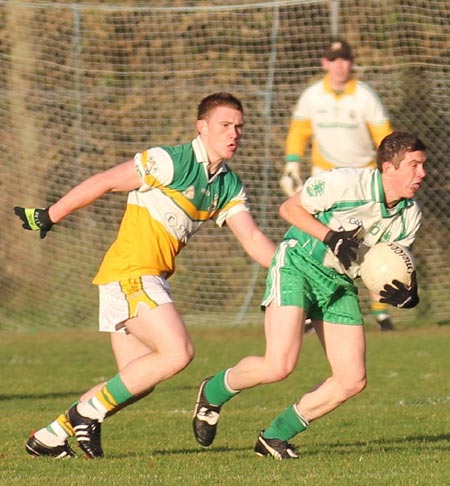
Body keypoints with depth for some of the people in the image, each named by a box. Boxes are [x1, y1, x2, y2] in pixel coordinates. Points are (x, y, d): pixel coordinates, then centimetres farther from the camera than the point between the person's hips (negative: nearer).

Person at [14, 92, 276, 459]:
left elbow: (253, 239, 7)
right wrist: (49, 217, -3)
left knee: (138, 381, 8)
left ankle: (50, 436, 16)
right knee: (178, 352, -19)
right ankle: (90, 412, -8)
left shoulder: (229, 186, 12)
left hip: (150, 281, 9)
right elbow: (103, 183, -8)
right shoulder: (171, 161, -13)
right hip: (129, 273, -9)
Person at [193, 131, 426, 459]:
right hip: (298, 268, -7)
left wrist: (405, 294, -13)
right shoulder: (346, 183, -20)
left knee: (353, 381, -3)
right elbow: (289, 208, -10)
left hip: (341, 285, 7)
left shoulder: (410, 216, -1)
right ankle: (213, 392, 9)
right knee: (279, 366, -22)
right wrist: (332, 236, -22)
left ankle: (276, 436, 12)